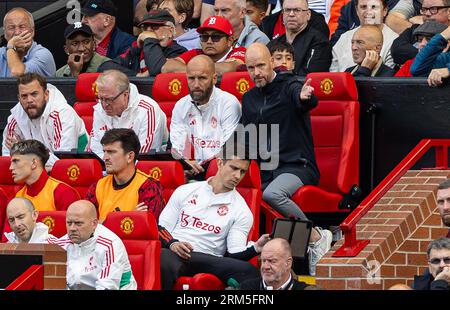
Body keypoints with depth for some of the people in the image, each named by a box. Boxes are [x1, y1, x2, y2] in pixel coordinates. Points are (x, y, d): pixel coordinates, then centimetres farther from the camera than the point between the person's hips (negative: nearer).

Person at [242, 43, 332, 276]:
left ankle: (316, 237, -22)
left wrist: (305, 97, -54)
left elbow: (309, 102, -29)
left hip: (297, 166, -6)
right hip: (266, 172, 6)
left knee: (272, 194, -37)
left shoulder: (288, 87, -5)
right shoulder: (249, 99, 16)